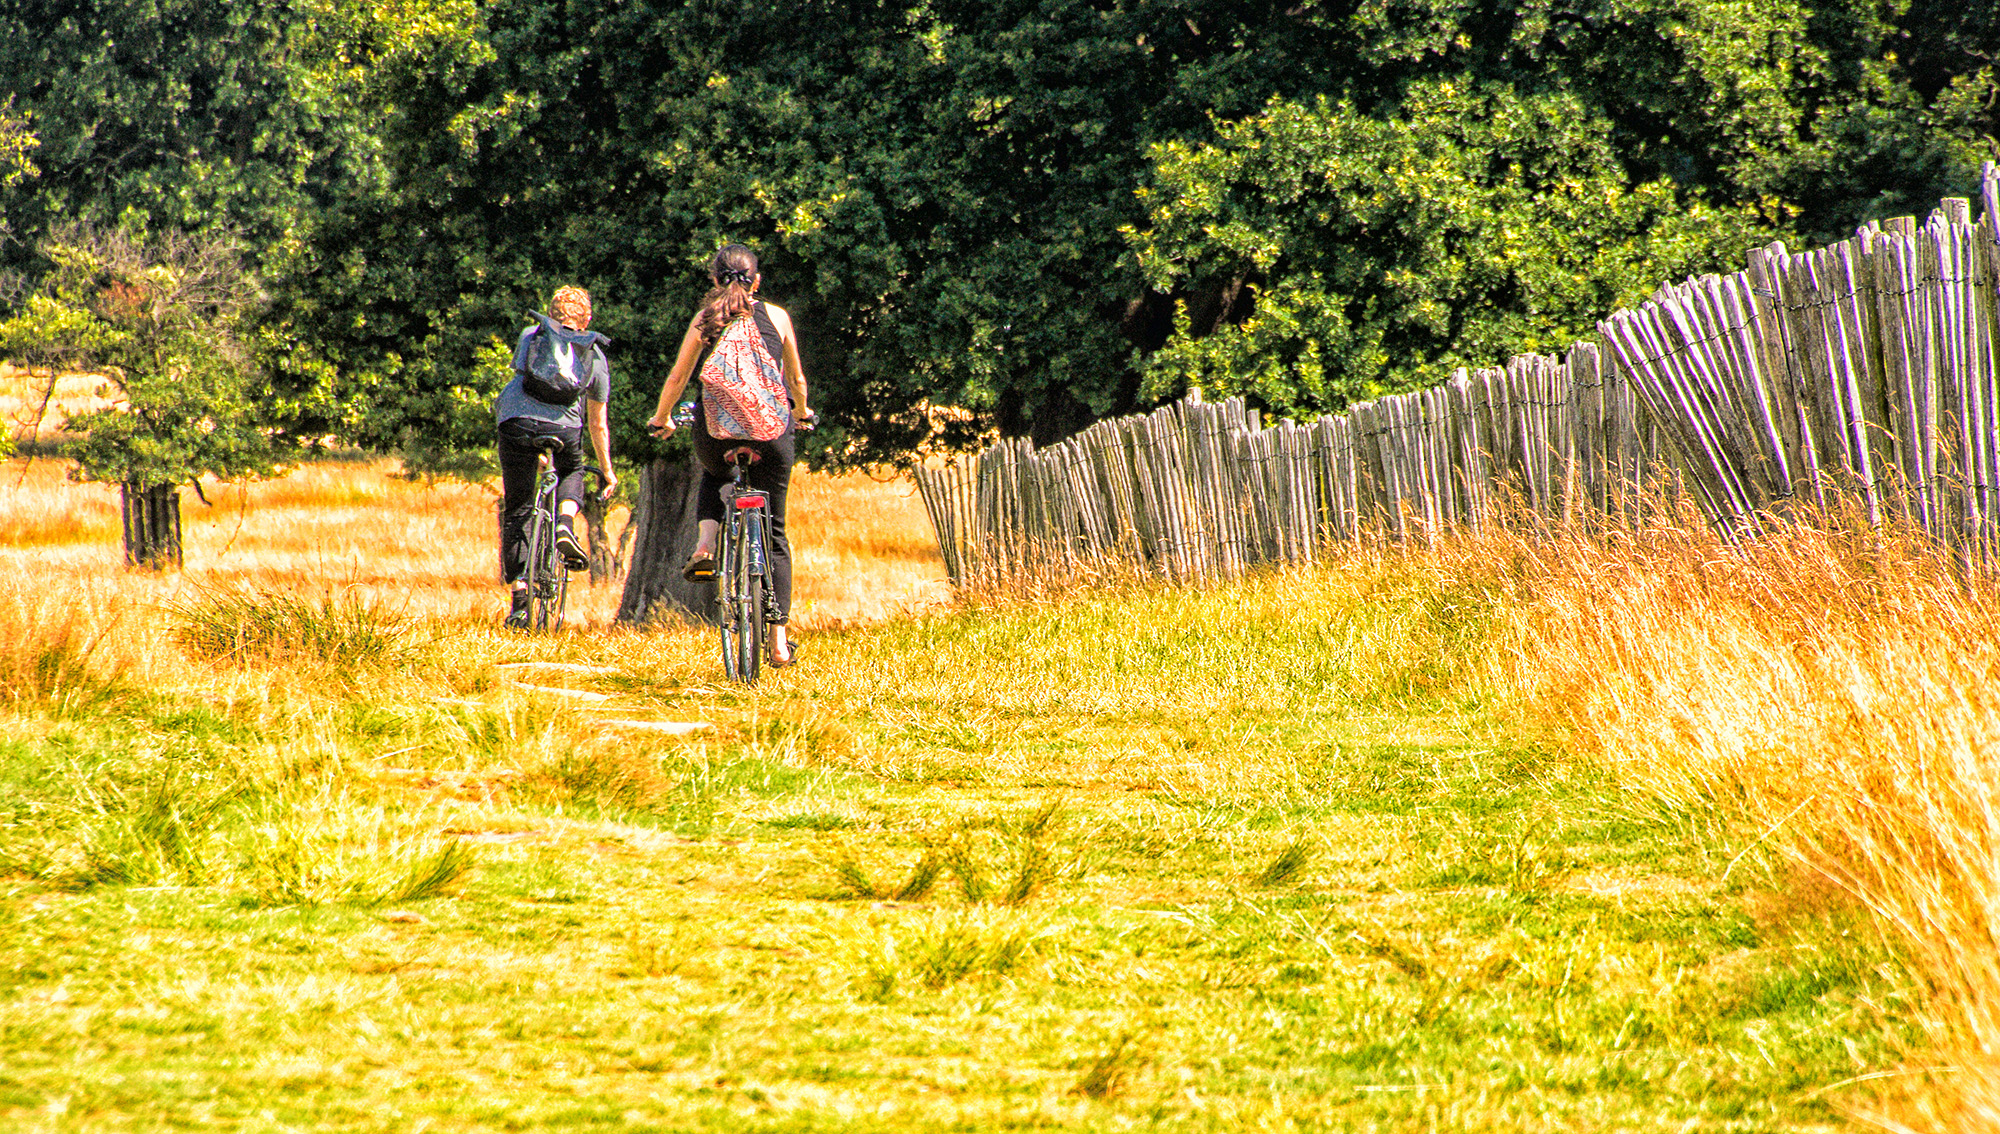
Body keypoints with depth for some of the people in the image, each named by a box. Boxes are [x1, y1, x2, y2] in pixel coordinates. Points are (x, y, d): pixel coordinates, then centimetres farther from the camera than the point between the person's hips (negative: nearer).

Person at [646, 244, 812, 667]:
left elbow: (677, 379, 14)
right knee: (773, 533, 10)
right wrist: (801, 413, 41)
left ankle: (704, 548, 10)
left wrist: (661, 420, 33)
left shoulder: (704, 319, 9)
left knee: (714, 476, 37)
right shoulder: (776, 316, 10)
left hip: (716, 427, 0)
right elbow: (796, 378, 21)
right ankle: (779, 642, 4)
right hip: (771, 428, 0)